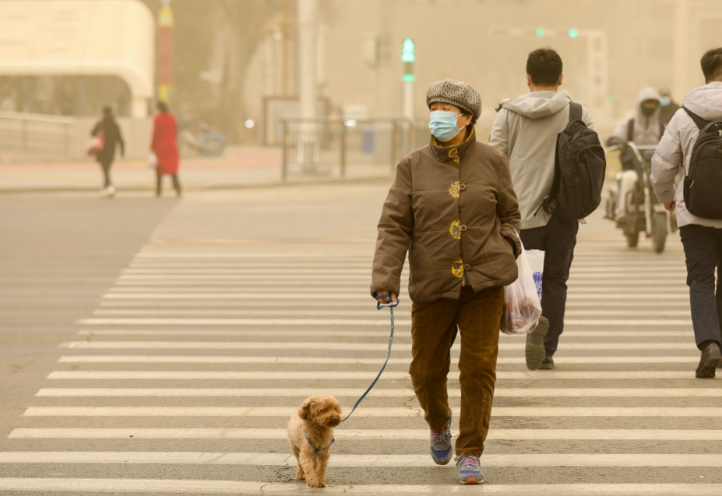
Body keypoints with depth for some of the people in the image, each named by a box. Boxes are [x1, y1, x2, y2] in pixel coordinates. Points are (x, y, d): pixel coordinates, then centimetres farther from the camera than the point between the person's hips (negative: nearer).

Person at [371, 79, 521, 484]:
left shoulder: (492, 162, 3)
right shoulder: (414, 166, 2)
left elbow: (510, 215, 14)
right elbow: (394, 226, -3)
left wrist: (506, 248, -4)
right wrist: (385, 276, -13)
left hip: (484, 283, -1)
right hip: (433, 283, 1)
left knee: (479, 367, -4)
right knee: (426, 370, 6)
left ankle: (470, 452, 8)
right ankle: (440, 424, 38)